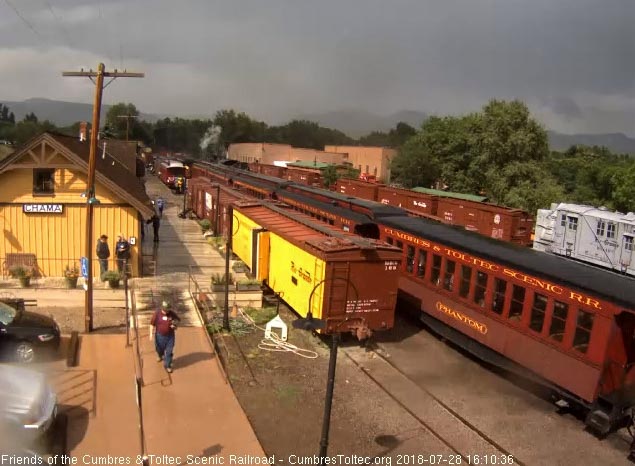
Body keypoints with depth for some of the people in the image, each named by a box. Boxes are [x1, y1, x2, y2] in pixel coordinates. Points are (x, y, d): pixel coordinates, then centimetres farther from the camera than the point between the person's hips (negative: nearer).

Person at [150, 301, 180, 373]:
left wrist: (175, 325, -13)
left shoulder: (172, 314, -10)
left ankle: (167, 365, 17)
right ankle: (160, 356, 57)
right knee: (159, 349, 22)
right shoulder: (157, 314, -14)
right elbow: (152, 324, -6)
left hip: (170, 336, 0)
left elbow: (178, 320, 6)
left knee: (169, 351, 2)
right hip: (160, 335, 0)